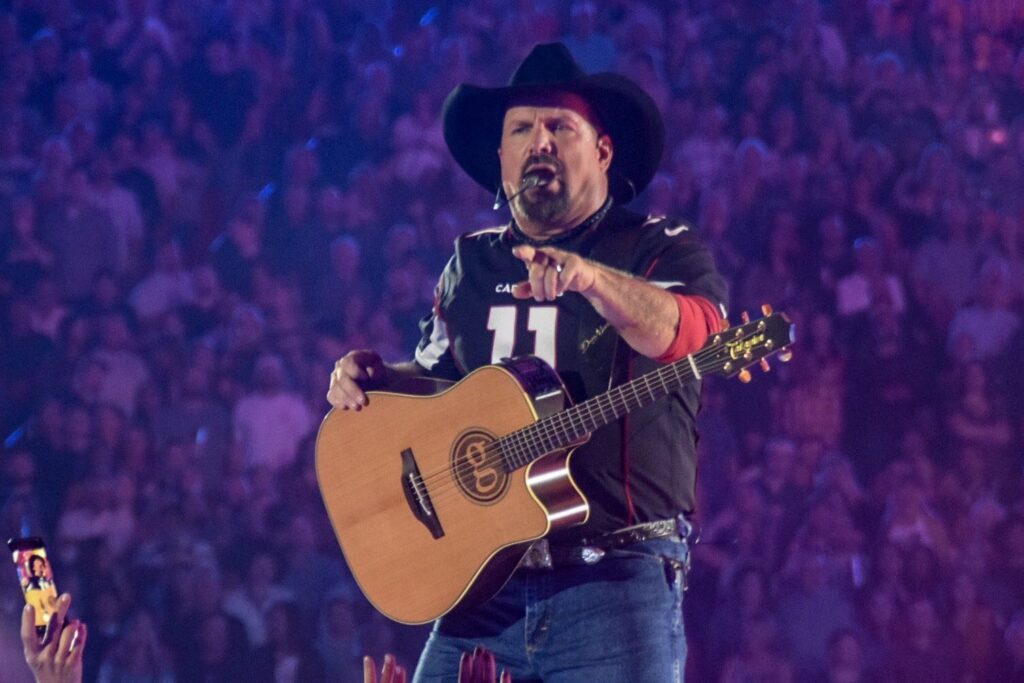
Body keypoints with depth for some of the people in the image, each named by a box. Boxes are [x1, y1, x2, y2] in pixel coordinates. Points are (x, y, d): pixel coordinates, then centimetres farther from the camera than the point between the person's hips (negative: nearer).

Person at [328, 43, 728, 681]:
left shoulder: (662, 250, 1)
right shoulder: (472, 264, 19)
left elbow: (687, 332, -21)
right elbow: (436, 376, 30)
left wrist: (590, 277, -40)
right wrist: (374, 378, 6)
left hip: (618, 581, -4)